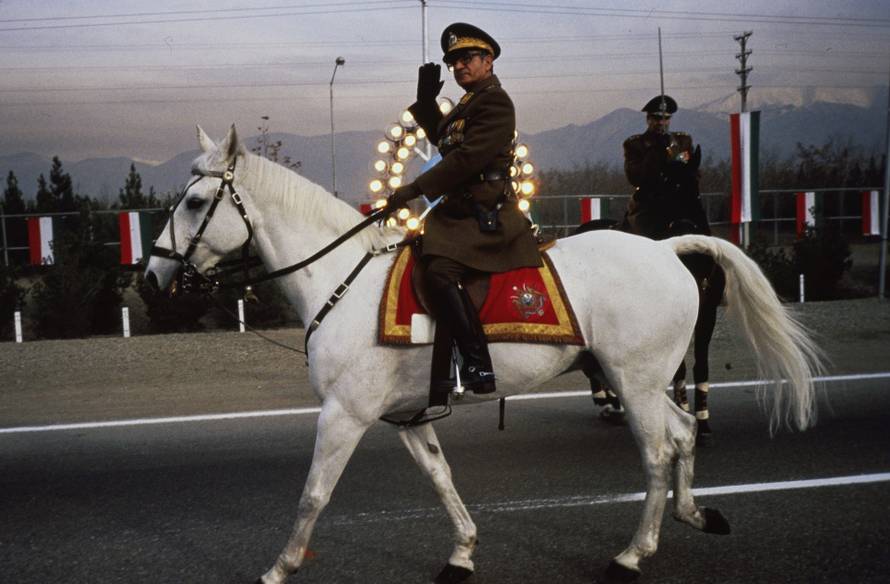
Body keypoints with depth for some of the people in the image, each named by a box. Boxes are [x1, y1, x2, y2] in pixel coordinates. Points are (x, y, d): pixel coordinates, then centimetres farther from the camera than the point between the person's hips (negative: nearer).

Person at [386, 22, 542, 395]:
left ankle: (478, 366, -24)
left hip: (487, 218, -11)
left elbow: (466, 159, -21)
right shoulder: (470, 102, 20)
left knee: (440, 272, -30)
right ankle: (435, 375, 15)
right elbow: (442, 139, 34)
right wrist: (426, 99, 20)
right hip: (458, 213, 11)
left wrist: (414, 189, -21)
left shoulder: (495, 102, -11)